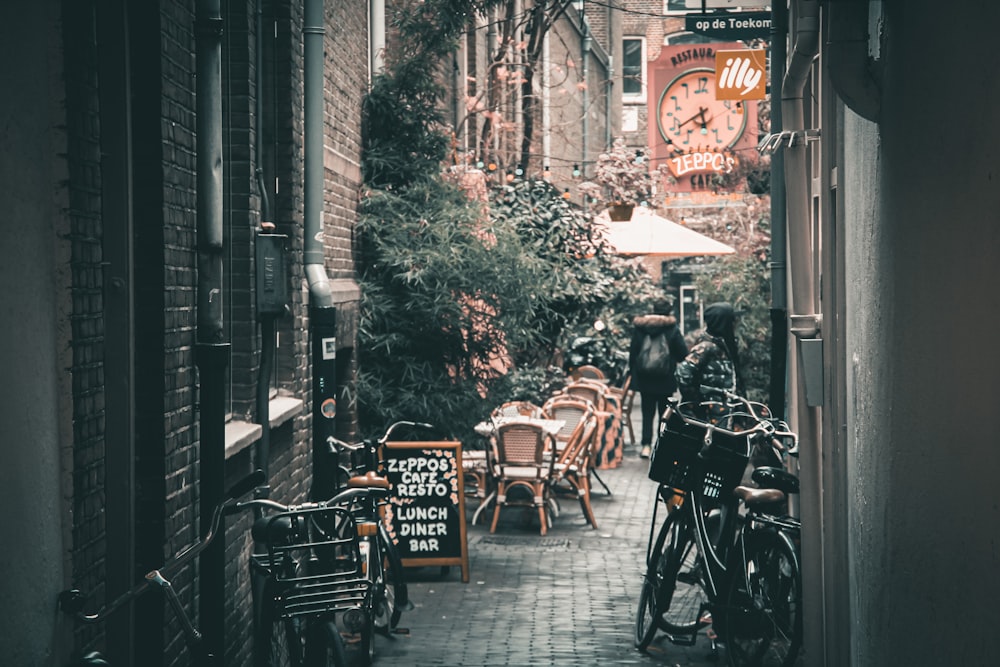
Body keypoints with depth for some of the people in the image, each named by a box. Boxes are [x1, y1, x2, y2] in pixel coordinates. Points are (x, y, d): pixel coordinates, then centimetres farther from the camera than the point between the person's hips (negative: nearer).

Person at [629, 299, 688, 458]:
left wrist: (633, 371, 12)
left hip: (644, 378, 2)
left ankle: (646, 445, -5)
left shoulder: (639, 328, 0)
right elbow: (683, 353, -7)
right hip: (665, 379, -2)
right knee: (665, 413, 9)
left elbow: (633, 351, 4)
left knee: (647, 412, 6)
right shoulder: (673, 330, -7)